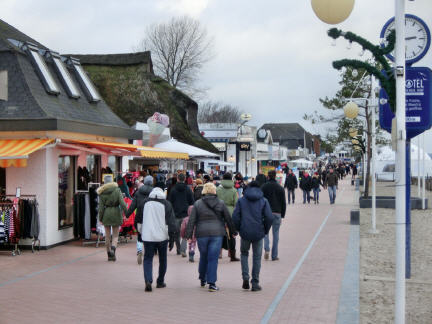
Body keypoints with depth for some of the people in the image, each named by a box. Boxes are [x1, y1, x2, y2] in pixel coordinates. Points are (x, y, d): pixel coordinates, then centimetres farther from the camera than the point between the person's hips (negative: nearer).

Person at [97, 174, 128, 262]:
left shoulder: (102, 192, 0)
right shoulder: (117, 190, -3)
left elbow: (101, 206, -2)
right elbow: (122, 203, -10)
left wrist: (100, 218, 4)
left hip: (106, 214, 1)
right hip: (116, 213, -1)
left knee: (107, 235, 11)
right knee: (115, 235, 7)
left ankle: (109, 254, 16)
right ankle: (113, 248, -20)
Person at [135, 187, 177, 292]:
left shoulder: (145, 203, 5)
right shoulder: (166, 204, -1)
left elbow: (138, 221, 12)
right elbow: (171, 222, -6)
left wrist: (141, 232, 27)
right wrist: (172, 238, -2)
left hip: (148, 237, 1)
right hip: (162, 236, -1)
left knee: (148, 259, 5)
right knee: (162, 259, 14)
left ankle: (148, 281, -15)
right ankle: (160, 282, 21)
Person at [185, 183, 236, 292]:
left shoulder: (197, 204, 1)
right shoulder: (221, 203, 2)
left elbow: (192, 220, -1)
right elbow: (228, 219, 7)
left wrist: (189, 234, 2)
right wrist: (233, 231, 18)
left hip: (202, 234, 1)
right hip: (217, 234, -1)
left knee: (203, 257, 17)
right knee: (213, 258, 0)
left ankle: (202, 280, 31)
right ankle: (211, 283, -5)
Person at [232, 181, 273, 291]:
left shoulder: (241, 200, 4)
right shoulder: (264, 201, 2)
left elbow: (235, 216, -4)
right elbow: (269, 217, -6)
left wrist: (239, 229, 9)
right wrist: (265, 230, 7)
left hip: (245, 233, 0)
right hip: (258, 234, 0)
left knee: (244, 254, 21)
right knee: (257, 257, 9)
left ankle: (245, 277, 5)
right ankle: (255, 284, 10)